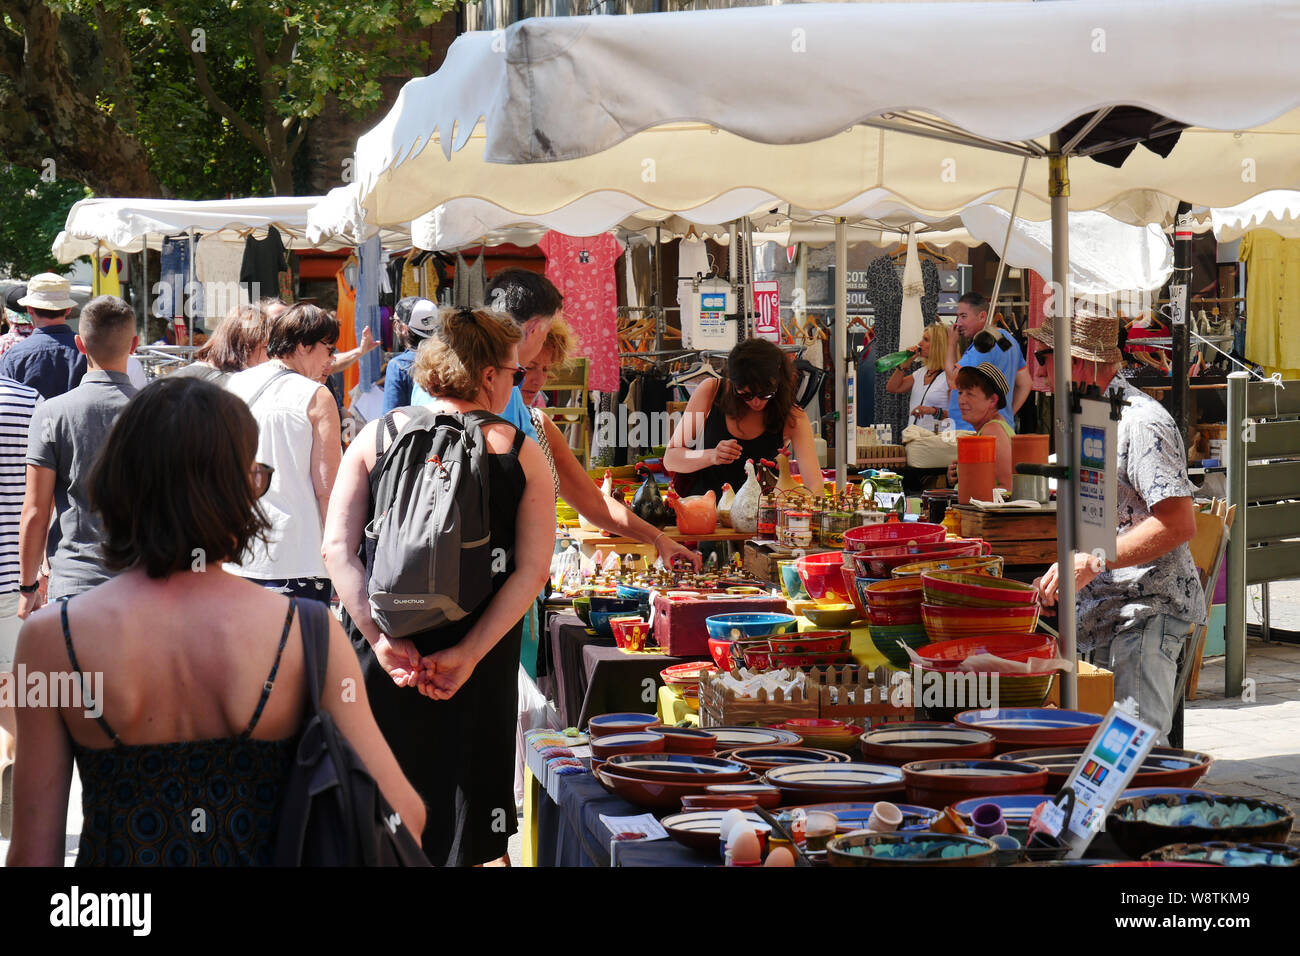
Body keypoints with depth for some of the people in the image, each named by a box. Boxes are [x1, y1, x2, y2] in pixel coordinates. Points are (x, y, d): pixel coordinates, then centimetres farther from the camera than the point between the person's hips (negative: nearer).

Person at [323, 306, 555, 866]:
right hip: (478, 668, -1)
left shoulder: (377, 436, 0)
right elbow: (532, 571, -9)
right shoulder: (521, 453, -3)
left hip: (386, 657, 1)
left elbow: (338, 550, -7)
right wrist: (468, 655, -12)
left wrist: (380, 637, -10)